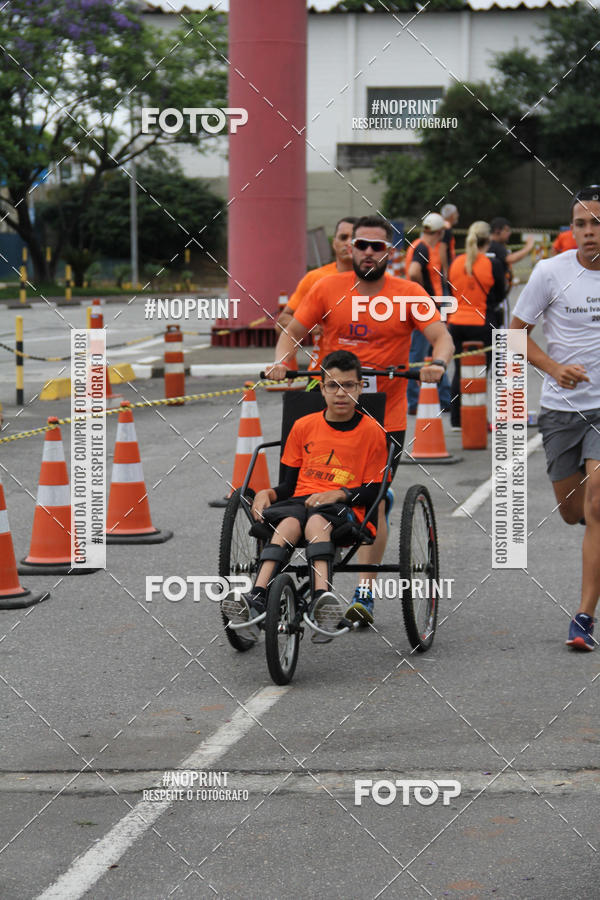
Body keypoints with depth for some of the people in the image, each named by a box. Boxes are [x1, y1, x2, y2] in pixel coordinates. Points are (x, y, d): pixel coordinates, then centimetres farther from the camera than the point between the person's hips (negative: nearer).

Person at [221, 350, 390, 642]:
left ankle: (320, 598, -60)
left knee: (316, 521, -39)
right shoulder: (304, 426, 15)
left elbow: (371, 492, 3)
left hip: (344, 508, -2)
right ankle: (257, 600, -54)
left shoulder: (371, 431, 6)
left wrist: (338, 493, -13)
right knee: (288, 523, -35)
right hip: (301, 499, 3)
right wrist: (268, 493, -3)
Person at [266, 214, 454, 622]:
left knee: (373, 502, 1)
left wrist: (438, 364, -29)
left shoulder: (409, 294, -4)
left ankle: (365, 593, 10)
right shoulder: (328, 288, 0)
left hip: (386, 415, -1)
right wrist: (281, 361, -12)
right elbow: (293, 332, 7)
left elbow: (441, 336, -9)